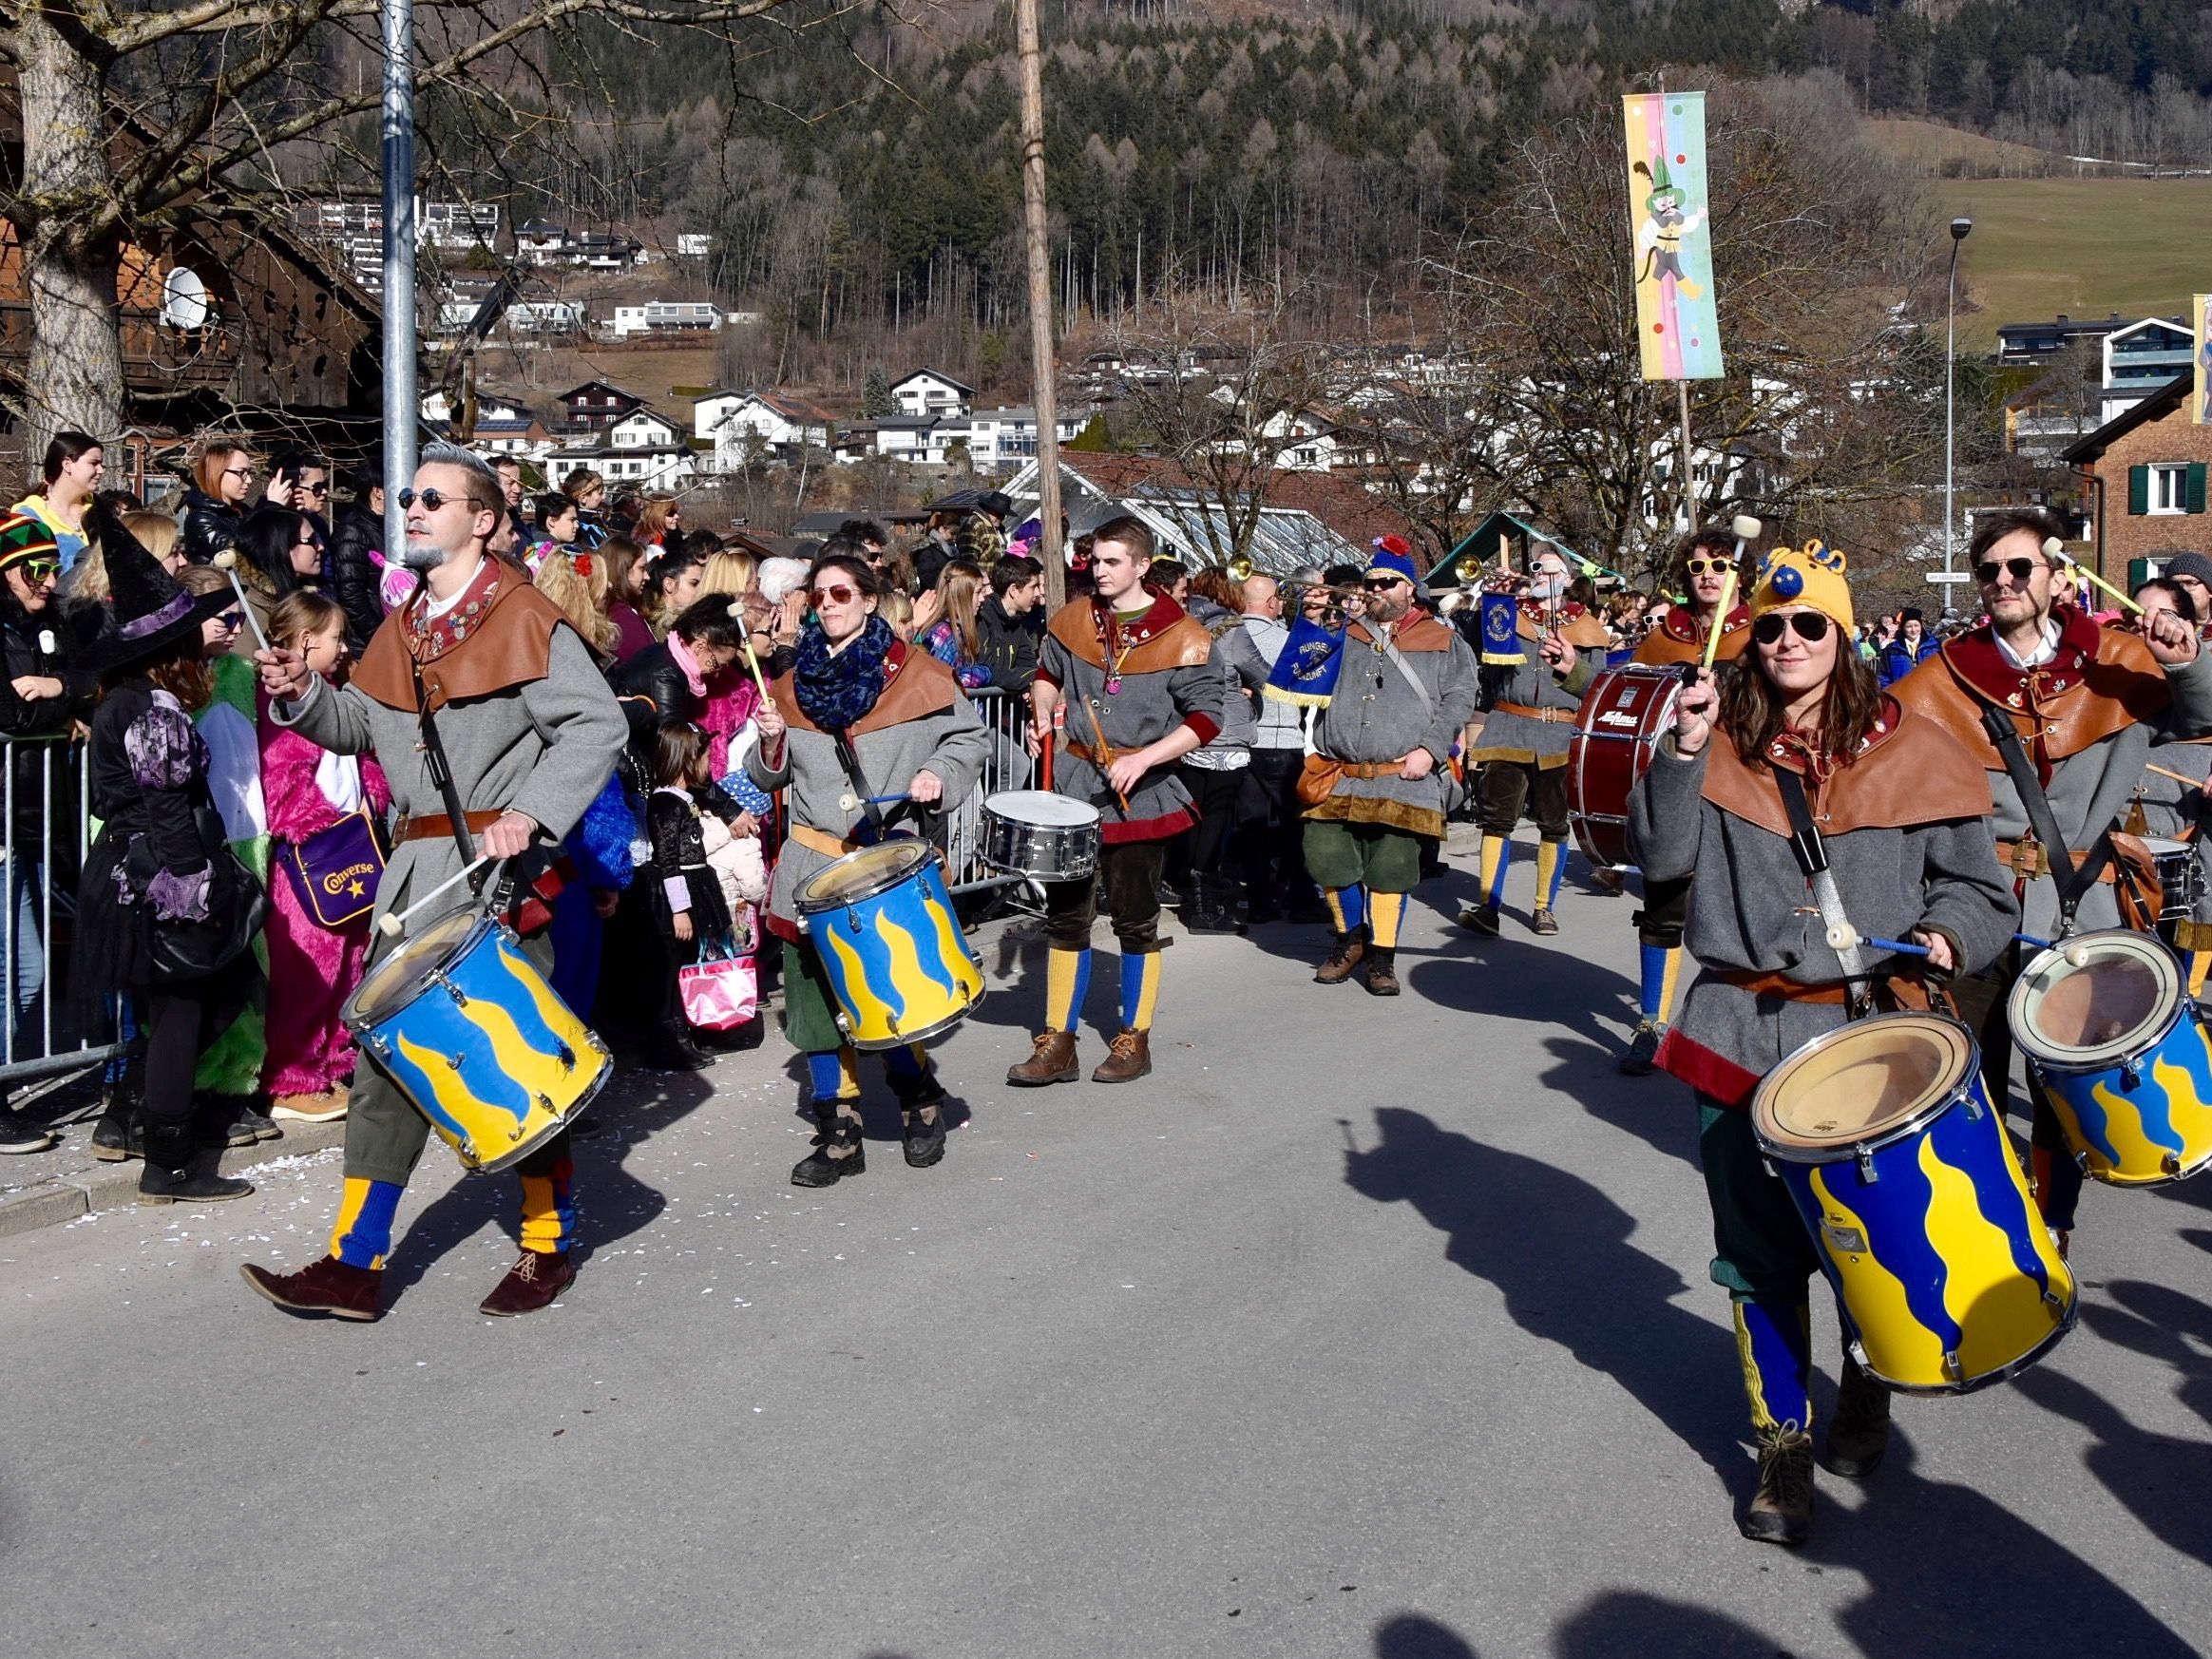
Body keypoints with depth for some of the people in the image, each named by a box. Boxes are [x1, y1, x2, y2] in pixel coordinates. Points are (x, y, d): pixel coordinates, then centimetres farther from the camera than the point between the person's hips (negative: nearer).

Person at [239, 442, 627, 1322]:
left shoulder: (524, 620, -7)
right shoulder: (403, 626, 15)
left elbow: (597, 726, -14)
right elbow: (359, 725, 19)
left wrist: (529, 813, -23)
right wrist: (302, 694, 0)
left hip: (498, 866, -7)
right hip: (416, 869, 7)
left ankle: (550, 1244, 20)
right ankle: (356, 1265, 13)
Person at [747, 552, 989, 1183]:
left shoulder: (917, 675, 1)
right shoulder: (794, 684, 12)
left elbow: (970, 738, 7)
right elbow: (770, 776, 16)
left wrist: (938, 774, -11)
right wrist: (771, 743, -4)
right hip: (812, 862, 4)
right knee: (817, 999, 2)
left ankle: (922, 1105, 24)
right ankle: (838, 1136, 11)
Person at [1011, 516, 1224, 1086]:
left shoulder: (1180, 636, -9)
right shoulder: (1073, 620, 6)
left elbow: (1206, 718, -10)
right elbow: (1047, 673, 24)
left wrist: (1142, 759, -21)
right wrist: (1042, 716, 4)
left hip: (1141, 794, -4)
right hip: (1072, 783, 4)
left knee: (1135, 921, 6)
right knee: (1065, 915, 7)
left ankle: (1135, 1040, 20)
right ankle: (1057, 1043, 14)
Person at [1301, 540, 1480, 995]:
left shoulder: (1443, 642, 9)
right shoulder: (1345, 638, 18)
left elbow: (1460, 700, 1)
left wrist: (1430, 749, -10)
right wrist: (1320, 749, 6)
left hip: (1404, 778, -3)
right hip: (1341, 777, 3)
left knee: (1391, 866, -3)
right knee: (1325, 855, -4)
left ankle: (1382, 955, 12)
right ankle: (1350, 938, 19)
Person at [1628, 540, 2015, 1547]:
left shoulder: (1909, 750, 0)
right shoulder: (1724, 743, 4)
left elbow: (1976, 881, 6)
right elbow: (1661, 857, -3)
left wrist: (1943, 935, -14)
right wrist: (1681, 755, -14)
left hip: (1870, 1031, -1)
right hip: (1742, 1031, 1)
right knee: (1759, 1254, 5)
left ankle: (1866, 1390, 38)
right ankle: (1783, 1444, 21)